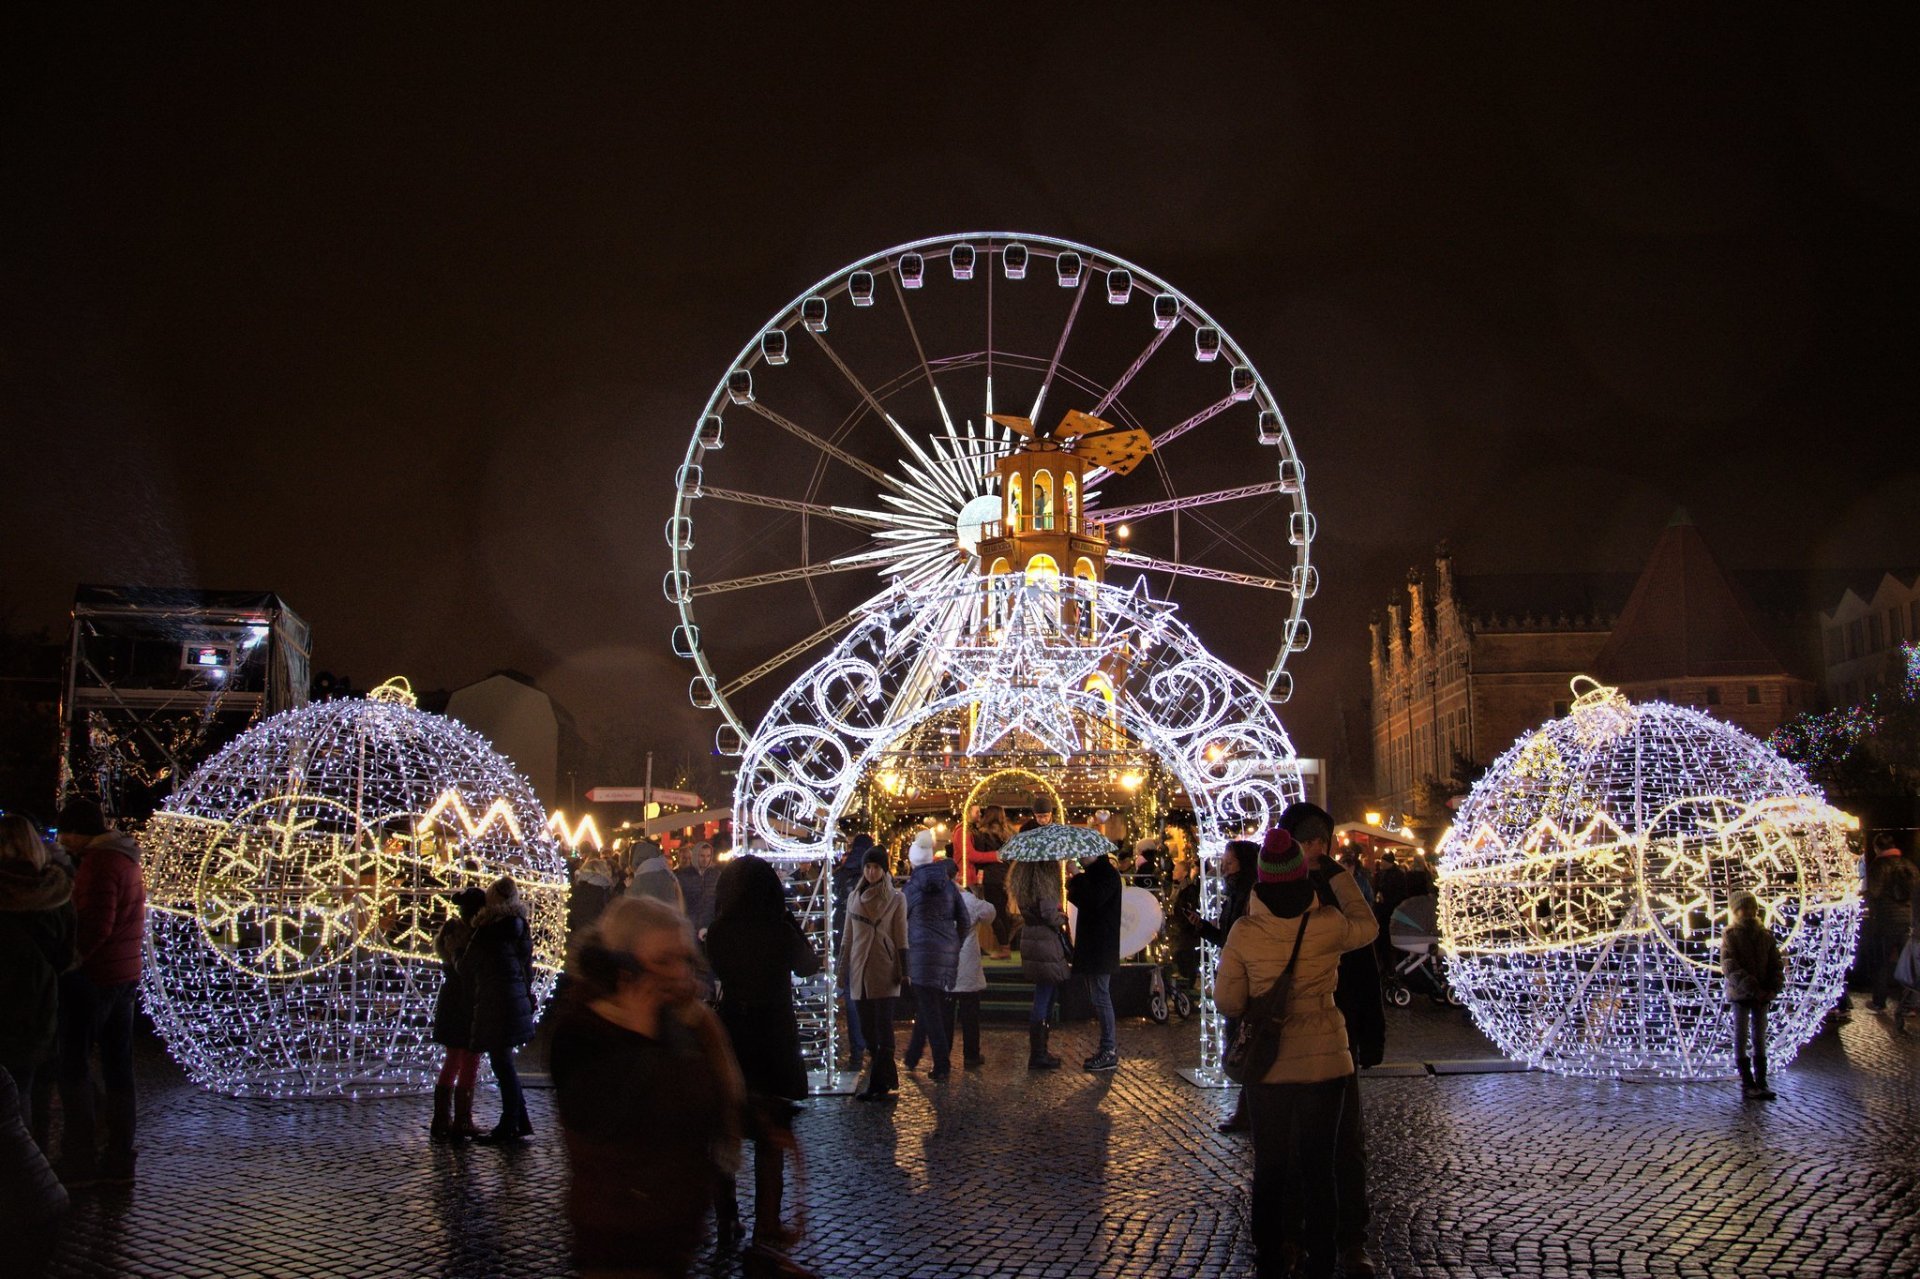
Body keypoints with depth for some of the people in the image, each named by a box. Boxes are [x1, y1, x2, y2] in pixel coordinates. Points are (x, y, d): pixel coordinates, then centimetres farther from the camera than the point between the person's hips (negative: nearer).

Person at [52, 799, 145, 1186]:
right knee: (118, 1067, 11)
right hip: (126, 976, 9)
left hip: (92, 978, -9)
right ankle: (120, 1157, 14)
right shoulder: (126, 859, 15)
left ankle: (78, 1159, -2)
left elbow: (95, 925, -24)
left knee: (74, 1065, -2)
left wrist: (64, 962, -20)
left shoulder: (99, 863, -15)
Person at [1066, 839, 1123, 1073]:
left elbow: (1095, 899, -27)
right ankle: (1110, 1043, 21)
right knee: (1096, 997, 13)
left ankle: (1109, 1052, -4)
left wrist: (1077, 880, -18)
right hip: (1090, 946, 10)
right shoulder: (1092, 874, 17)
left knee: (1100, 997, -8)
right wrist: (1074, 890, 2)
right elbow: (1083, 901, 21)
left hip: (1102, 946, -10)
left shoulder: (1108, 875, -13)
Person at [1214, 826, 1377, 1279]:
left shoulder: (1244, 933, -13)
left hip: (1268, 1065, 0)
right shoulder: (1328, 925, -12)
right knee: (1318, 1166, 10)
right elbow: (1367, 925, 12)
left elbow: (1227, 1001, -5)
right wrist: (1337, 873, 21)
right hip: (1323, 1060, 0)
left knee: (1269, 1167, 13)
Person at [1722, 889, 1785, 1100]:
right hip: (1740, 994, -4)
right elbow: (1729, 968, -13)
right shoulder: (1730, 934, -5)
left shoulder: (1766, 934, 8)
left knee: (1760, 1038, 8)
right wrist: (1752, 988, -21)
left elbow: (1776, 964, 8)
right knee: (1741, 1038, 1)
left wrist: (1773, 988, -8)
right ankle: (1747, 1083, 5)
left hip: (1762, 994, 4)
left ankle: (1761, 1082, 12)